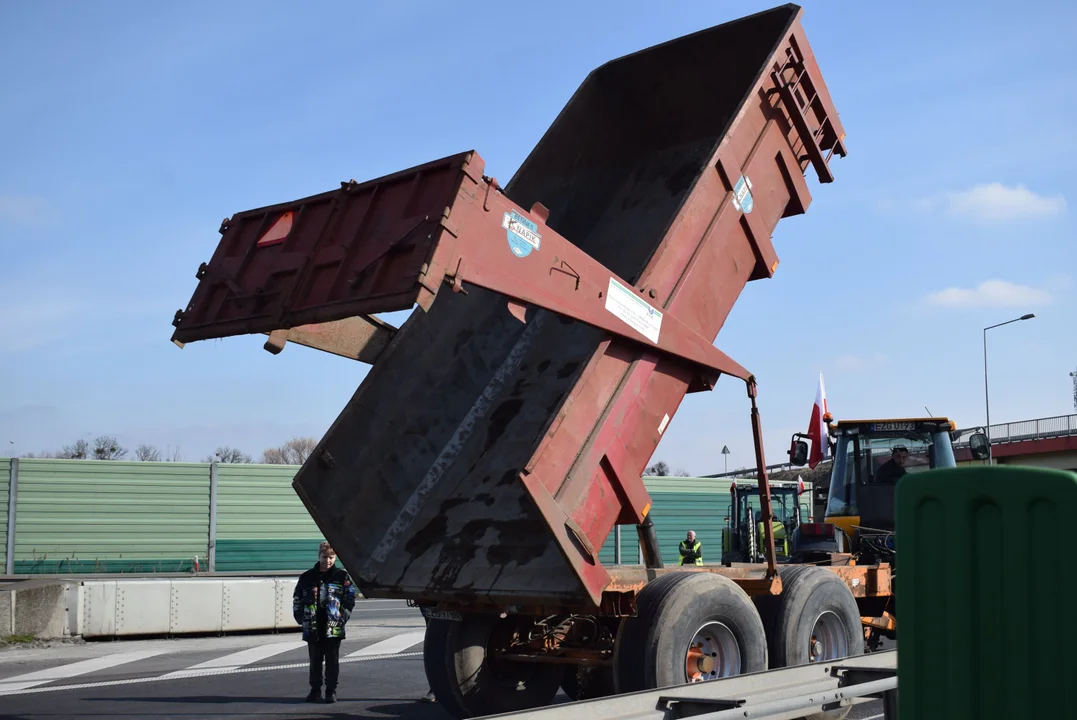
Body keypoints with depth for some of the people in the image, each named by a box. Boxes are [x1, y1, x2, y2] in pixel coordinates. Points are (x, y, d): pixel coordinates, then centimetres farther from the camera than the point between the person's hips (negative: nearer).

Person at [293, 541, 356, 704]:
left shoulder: (342, 577, 1)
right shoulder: (307, 577, 7)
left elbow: (350, 599, 0)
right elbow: (297, 599, 11)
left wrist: (342, 618, -7)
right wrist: (300, 617, 2)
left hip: (333, 628, -2)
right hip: (313, 628, 2)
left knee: (332, 661, 3)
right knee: (315, 661, 10)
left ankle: (331, 691, 11)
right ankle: (315, 690, 20)